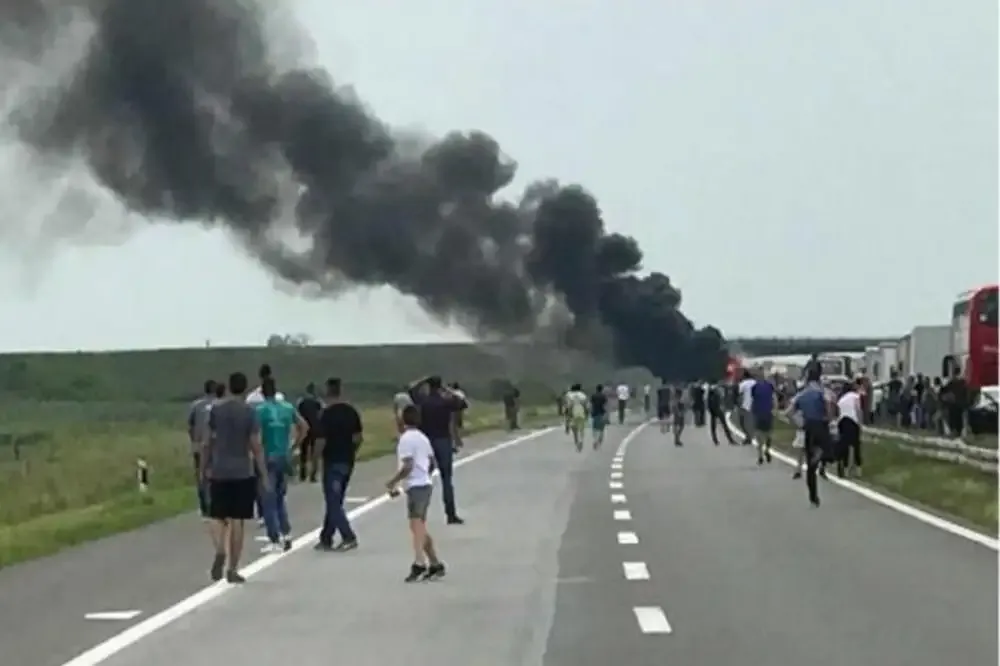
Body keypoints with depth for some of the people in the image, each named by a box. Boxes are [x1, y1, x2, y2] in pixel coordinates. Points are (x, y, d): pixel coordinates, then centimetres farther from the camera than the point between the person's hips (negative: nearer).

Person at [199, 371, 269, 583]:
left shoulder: (216, 409, 2)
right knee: (237, 520, 4)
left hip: (218, 472, 2)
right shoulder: (249, 412, -6)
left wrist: (204, 468, 16)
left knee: (218, 517, 10)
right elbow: (256, 446, -8)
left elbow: (207, 443, 5)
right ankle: (232, 569, 7)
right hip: (242, 473, -2)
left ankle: (220, 551, -18)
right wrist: (264, 475, -2)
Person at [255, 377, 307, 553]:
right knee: (280, 496, 19)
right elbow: (304, 427, 11)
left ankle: (275, 540, 1)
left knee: (269, 499, 2)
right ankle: (286, 533, 8)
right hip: (285, 457, 5)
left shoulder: (260, 409, -9)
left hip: (268, 457, -5)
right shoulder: (288, 407, 6)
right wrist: (294, 446, 14)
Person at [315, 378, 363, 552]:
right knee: (335, 501, 14)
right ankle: (326, 539, 20)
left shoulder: (327, 414, -16)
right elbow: (359, 437, 7)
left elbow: (321, 441, -17)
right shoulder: (352, 411, 4)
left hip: (333, 462, -7)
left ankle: (349, 537, -11)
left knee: (333, 502, -1)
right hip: (348, 461, 7)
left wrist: (316, 456, 0)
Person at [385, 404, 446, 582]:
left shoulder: (406, 439, -10)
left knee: (416, 524, -18)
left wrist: (393, 482, -9)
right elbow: (432, 464, 21)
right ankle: (435, 564, 21)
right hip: (426, 483, 9)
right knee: (420, 527, 16)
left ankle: (419, 563, -32)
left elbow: (407, 466, -18)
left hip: (415, 486, -9)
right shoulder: (423, 438, 16)